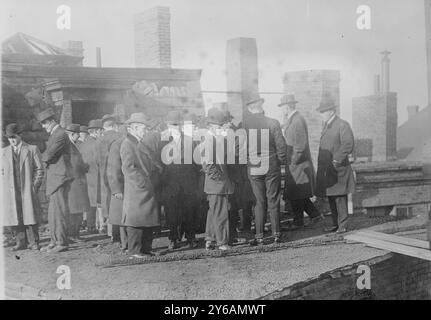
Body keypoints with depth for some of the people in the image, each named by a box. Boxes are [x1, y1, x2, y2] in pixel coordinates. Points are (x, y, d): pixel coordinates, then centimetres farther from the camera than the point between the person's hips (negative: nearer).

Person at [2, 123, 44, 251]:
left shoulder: (32, 149, 6)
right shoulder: (4, 152, 13)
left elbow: (39, 169, 5)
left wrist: (34, 186, -3)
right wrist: (5, 186, 4)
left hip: (27, 189, -2)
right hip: (11, 191, 2)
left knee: (30, 216, -4)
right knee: (14, 217, 0)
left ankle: (33, 242, 3)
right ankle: (21, 242, 8)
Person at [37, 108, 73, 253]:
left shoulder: (61, 134, -14)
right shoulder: (54, 134, 19)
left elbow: (48, 155, -19)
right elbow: (47, 156, 19)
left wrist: (44, 157, 1)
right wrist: (47, 157, -1)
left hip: (60, 178, -10)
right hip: (54, 179, 10)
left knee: (59, 211, -7)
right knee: (53, 212, 12)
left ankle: (62, 243, -3)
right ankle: (55, 241, 18)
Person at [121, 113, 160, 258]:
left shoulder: (137, 143, 17)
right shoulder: (128, 144, -12)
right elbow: (128, 168, -18)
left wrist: (148, 183, 14)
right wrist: (142, 183, -18)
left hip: (146, 190, 9)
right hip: (136, 191, -9)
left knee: (149, 220, 11)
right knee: (136, 220, -3)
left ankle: (145, 249, 19)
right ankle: (134, 251, 4)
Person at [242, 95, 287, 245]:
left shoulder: (244, 124, -6)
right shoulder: (273, 123, -8)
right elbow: (281, 146, -5)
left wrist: (245, 160, 11)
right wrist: (280, 161, 10)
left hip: (253, 168, 1)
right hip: (272, 167, -1)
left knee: (259, 202, 8)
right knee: (273, 201, 8)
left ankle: (259, 235, 7)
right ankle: (276, 234, 12)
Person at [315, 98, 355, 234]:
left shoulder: (342, 125, -10)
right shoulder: (326, 125, 17)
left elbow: (348, 145, -18)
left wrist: (336, 160, -18)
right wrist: (322, 164, 13)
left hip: (338, 169, -8)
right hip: (326, 169, 9)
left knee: (340, 197, -5)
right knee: (331, 198, 12)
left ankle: (343, 225, 1)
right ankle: (335, 224, 21)